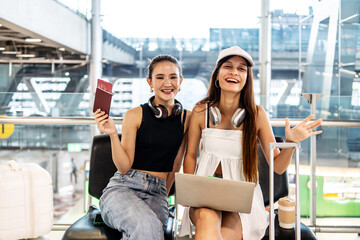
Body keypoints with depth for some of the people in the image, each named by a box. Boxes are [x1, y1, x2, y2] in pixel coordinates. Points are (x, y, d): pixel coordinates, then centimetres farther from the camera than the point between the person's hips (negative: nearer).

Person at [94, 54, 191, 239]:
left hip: (157, 194, 2)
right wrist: (112, 134, -16)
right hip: (123, 187, -2)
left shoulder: (186, 118, 7)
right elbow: (124, 167, -3)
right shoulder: (135, 115, 0)